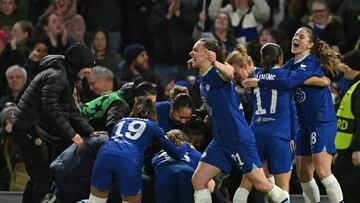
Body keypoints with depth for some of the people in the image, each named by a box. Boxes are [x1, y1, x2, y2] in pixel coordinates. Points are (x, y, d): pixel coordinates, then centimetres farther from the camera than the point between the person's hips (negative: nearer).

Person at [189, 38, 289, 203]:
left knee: (262, 184, -7)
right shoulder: (203, 81, 11)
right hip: (220, 141, 9)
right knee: (197, 181, -1)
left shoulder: (216, 74, -15)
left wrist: (215, 63, -60)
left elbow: (229, 73, -43)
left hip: (239, 139, -9)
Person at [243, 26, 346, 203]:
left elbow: (289, 82, -26)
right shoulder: (291, 64, 12)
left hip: (322, 122, -9)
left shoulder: (311, 64, -14)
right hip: (304, 124, 9)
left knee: (323, 171, -17)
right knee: (303, 175, 10)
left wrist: (259, 83, -22)